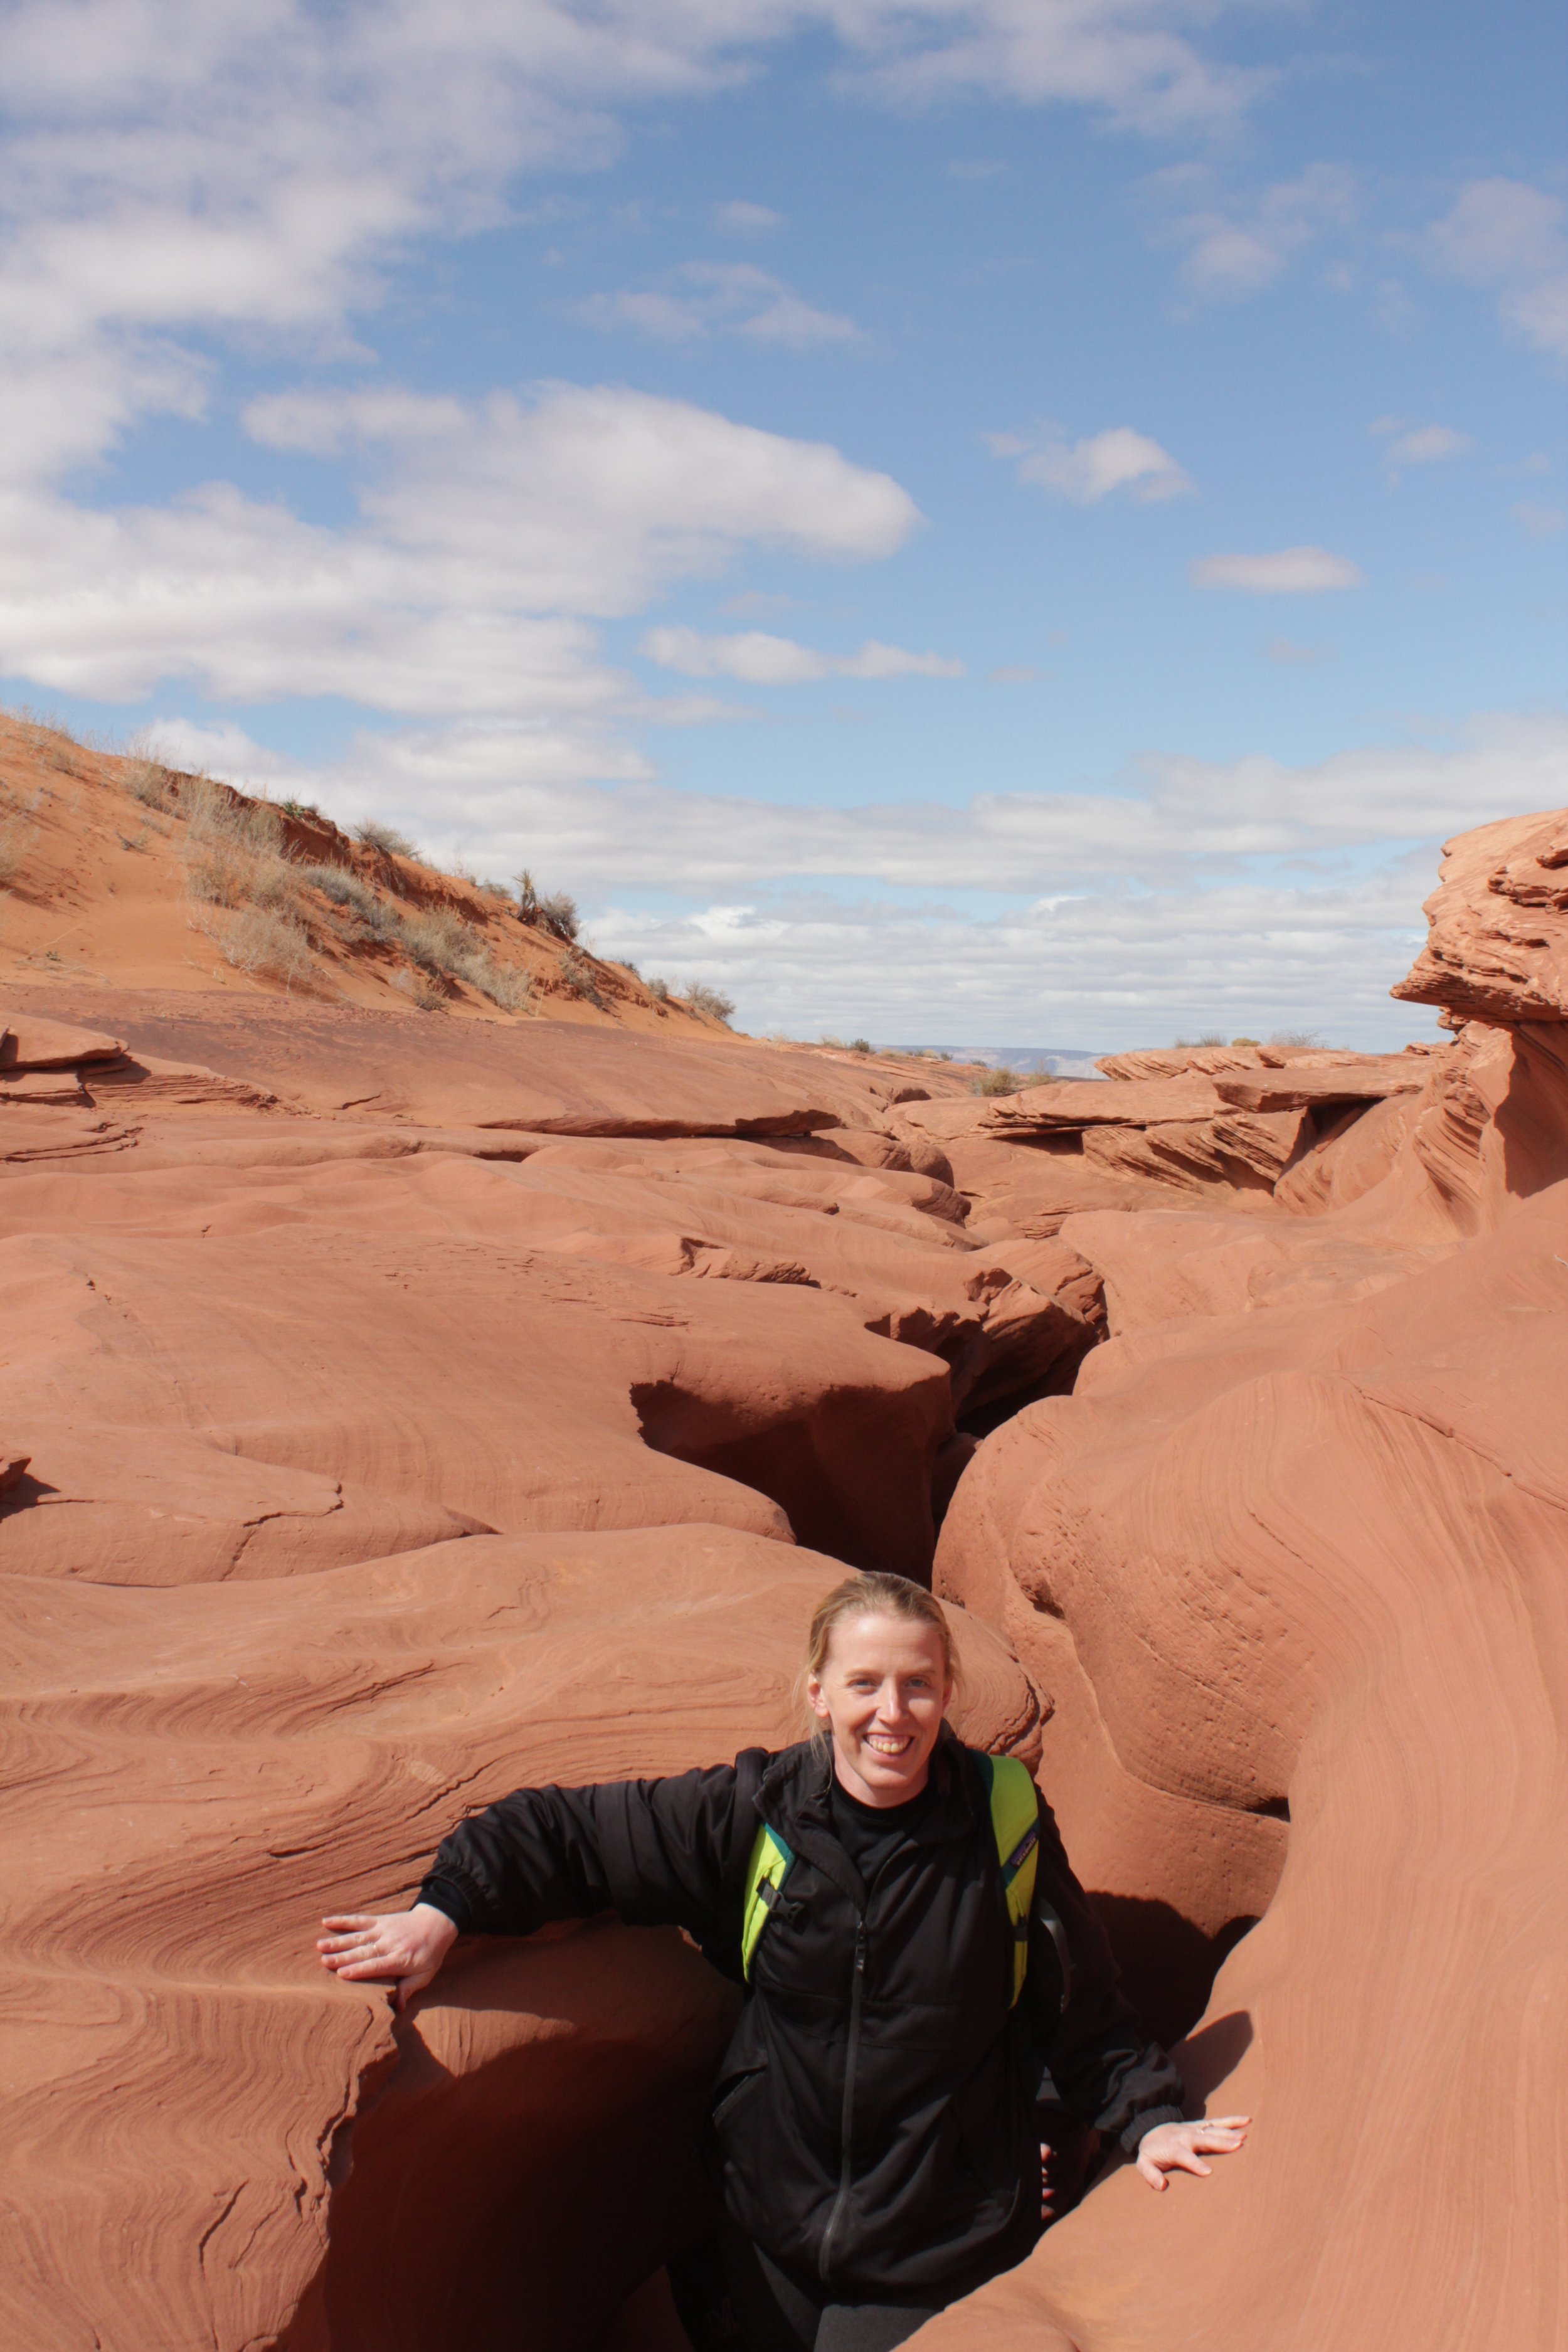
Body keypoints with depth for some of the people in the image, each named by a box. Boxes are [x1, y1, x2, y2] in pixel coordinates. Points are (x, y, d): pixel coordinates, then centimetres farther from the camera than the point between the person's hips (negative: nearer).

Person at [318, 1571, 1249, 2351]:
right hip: (769, 2238, 2)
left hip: (938, 2256, -1)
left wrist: (1147, 2115, -9)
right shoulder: (751, 1814, -10)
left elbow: (1083, 2008, 3)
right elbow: (566, 1829, -3)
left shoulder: (1006, 1825, -10)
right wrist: (446, 1911, -14)